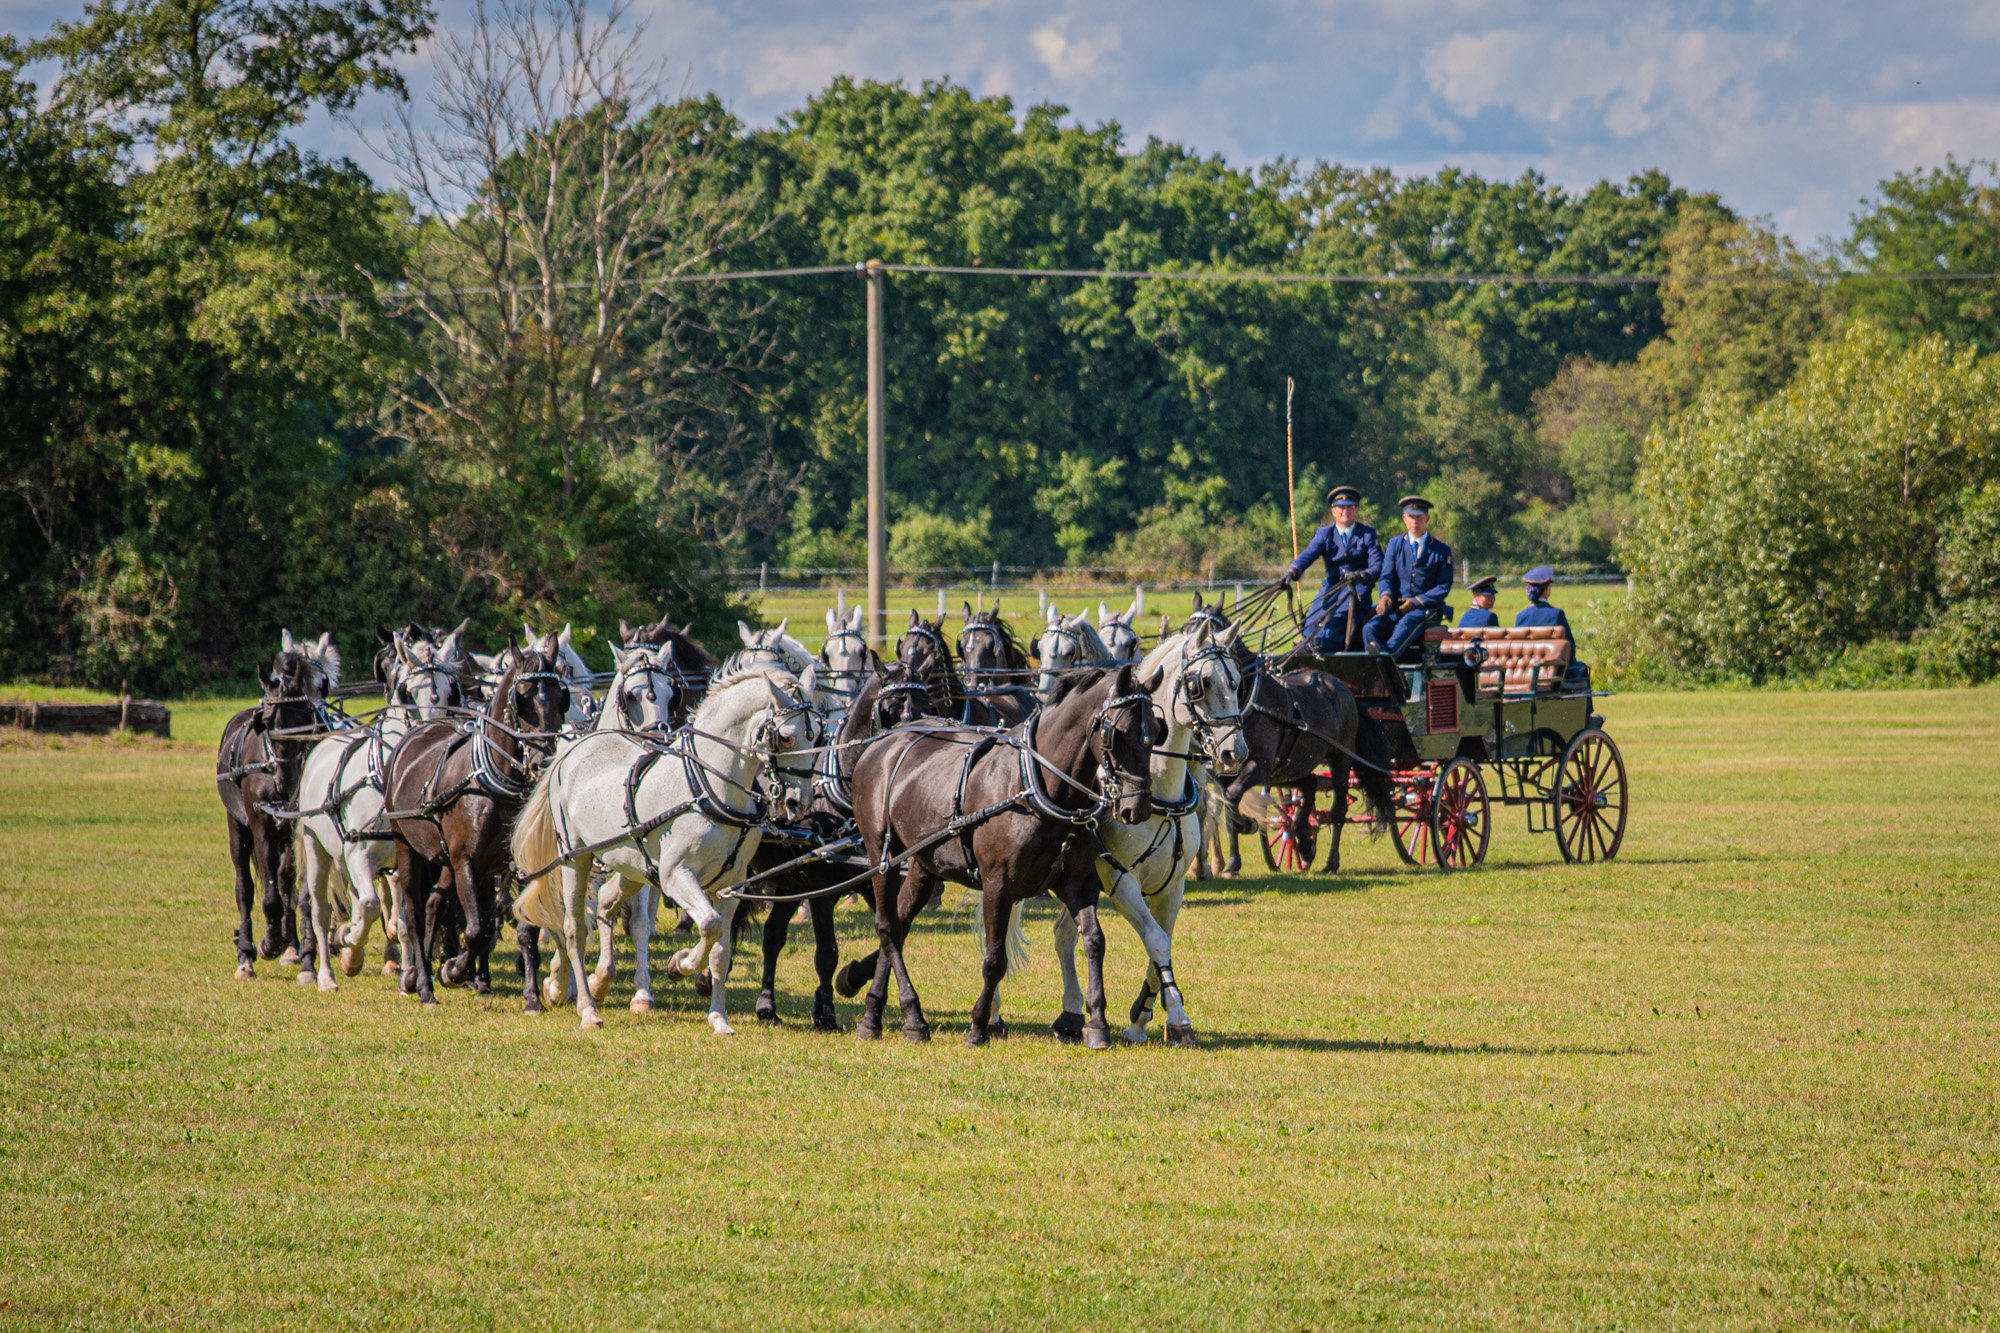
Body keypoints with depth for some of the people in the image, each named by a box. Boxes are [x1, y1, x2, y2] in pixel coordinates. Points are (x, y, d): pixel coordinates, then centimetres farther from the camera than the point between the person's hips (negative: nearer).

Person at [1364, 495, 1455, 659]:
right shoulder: (1395, 544, 16)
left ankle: (1387, 655, -61)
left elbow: (1444, 587, 2)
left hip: (1426, 609, -3)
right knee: (1371, 629, -28)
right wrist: (1386, 595, -14)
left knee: (1406, 624, -38)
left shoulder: (1442, 551, 7)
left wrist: (1416, 602, -11)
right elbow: (1387, 576, 10)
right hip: (1396, 606, 3)